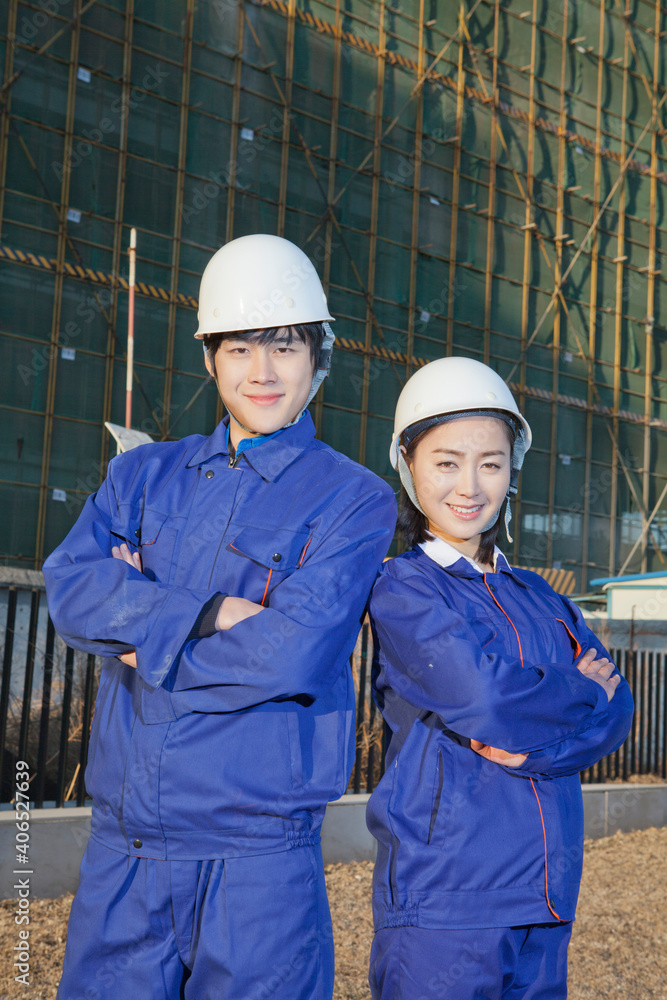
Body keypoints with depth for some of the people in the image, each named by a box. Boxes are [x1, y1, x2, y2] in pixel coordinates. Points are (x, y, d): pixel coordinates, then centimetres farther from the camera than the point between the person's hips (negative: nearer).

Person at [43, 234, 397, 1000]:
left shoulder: (354, 499, -3)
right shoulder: (144, 474, 11)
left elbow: (293, 652, -17)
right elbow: (68, 587, -6)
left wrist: (140, 628, -7)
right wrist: (207, 616, -18)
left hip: (255, 857, -3)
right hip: (122, 845, 4)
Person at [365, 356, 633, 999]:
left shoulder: (543, 600, 13)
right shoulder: (402, 587, -6)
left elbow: (617, 710, 3)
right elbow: (485, 699, -19)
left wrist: (535, 747, -15)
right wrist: (581, 694, -2)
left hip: (545, 901, 6)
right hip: (441, 898, -6)